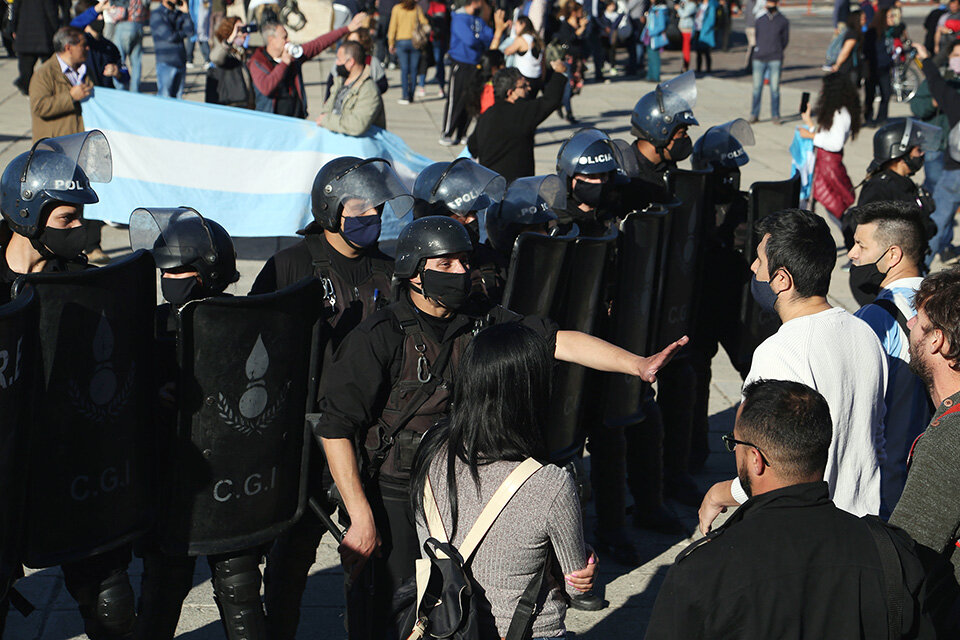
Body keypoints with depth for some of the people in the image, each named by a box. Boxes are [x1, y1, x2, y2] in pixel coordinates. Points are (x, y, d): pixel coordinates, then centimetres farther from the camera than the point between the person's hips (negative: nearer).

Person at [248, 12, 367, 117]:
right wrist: (284, 63, -17)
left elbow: (319, 44, 13)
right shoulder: (257, 63, -7)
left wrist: (348, 28, 13)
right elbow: (265, 88, -25)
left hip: (297, 117, 4)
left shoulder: (294, 54, 7)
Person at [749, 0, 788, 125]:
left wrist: (777, 53, 7)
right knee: (757, 87, 0)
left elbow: (785, 40, 10)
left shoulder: (783, 21, 5)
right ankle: (754, 115, 8)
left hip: (775, 59, -2)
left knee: (775, 88, -3)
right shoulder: (760, 20, 12)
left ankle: (775, 116, 4)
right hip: (759, 58, 2)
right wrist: (761, 50, 10)